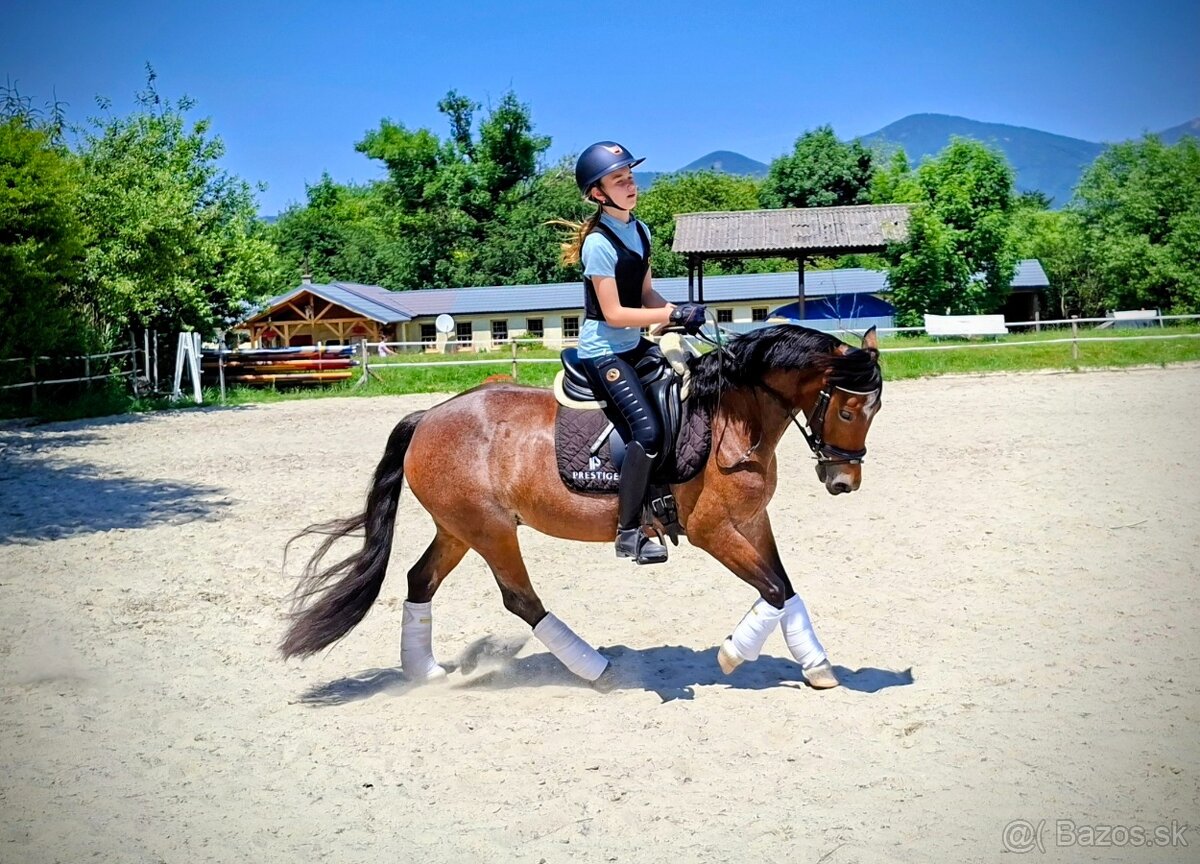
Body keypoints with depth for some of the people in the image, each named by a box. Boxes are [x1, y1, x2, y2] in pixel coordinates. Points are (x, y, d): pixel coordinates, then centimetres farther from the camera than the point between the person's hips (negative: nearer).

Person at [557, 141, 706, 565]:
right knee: (647, 428, -20)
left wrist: (681, 312, -7)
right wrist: (673, 314, -22)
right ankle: (629, 532, -12)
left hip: (634, 344, 9)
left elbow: (646, 294, 11)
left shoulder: (640, 231, 7)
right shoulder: (599, 243, -18)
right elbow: (613, 313, -21)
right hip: (604, 351, -9)